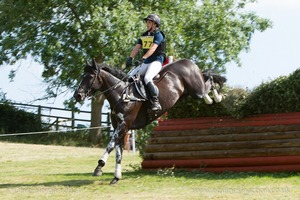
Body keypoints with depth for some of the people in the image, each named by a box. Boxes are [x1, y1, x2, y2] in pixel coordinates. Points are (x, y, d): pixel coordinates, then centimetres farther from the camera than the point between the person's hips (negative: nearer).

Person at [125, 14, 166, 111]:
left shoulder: (158, 35, -6)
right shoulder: (144, 35, 17)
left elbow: (153, 48, -22)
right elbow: (137, 47, 6)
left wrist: (144, 57, -35)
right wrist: (130, 58, -11)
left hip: (156, 61, -9)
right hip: (145, 63, 9)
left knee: (147, 78, -33)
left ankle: (156, 102, -33)